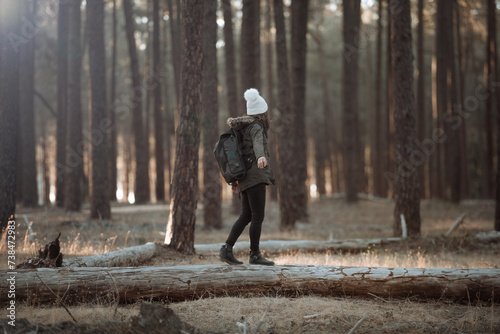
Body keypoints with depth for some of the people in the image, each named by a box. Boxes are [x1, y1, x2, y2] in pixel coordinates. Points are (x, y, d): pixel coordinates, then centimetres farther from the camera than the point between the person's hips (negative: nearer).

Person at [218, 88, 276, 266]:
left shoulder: (243, 128, 19)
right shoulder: (256, 127, -7)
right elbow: (258, 144, -29)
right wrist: (261, 157, -50)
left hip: (245, 177, 9)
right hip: (255, 176, -9)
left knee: (246, 216, 8)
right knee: (258, 216, -5)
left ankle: (226, 249, 0)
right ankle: (255, 255, -3)